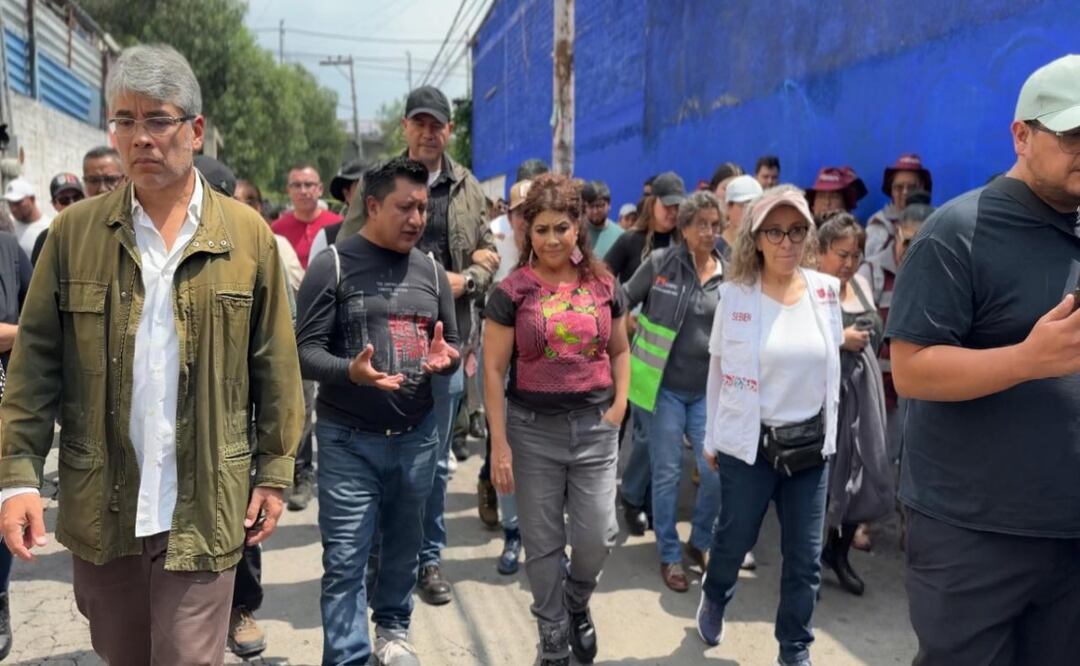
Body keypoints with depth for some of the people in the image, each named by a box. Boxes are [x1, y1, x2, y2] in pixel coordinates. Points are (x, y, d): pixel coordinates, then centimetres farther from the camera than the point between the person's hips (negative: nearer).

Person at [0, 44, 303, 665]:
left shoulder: (248, 234, -3)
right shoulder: (75, 230, 0)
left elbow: (276, 367, -1)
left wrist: (275, 473, 0)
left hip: (203, 509, -2)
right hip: (100, 508, 3)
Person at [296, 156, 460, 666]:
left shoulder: (431, 271, 8)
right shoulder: (333, 265, -6)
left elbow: (451, 345, 14)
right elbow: (305, 349, -11)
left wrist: (446, 356, -10)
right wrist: (349, 371, -30)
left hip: (417, 436, 4)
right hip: (348, 439, -4)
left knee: (403, 546, 19)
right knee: (344, 560, 0)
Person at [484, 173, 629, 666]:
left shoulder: (604, 285, 4)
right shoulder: (511, 292, -4)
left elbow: (620, 351, 15)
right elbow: (493, 370, -5)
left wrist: (619, 404, 0)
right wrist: (499, 444, -8)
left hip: (595, 426, 2)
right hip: (533, 428, -2)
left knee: (597, 537, 2)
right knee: (543, 543, 8)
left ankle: (577, 604, 36)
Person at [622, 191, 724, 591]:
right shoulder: (660, 262, -6)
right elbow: (622, 303, 2)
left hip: (707, 390, 2)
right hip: (662, 388, -2)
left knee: (717, 472, -1)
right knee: (667, 474, 5)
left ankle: (700, 543, 25)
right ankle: (670, 556, 22)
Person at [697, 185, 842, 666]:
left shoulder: (826, 290, -2)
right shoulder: (735, 293, -9)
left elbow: (830, 363, 9)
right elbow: (718, 368, 0)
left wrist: (829, 429, 11)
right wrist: (712, 437, 4)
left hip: (810, 442, 3)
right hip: (748, 442, -2)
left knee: (806, 557, 9)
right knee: (735, 537, 14)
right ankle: (714, 600, 47)